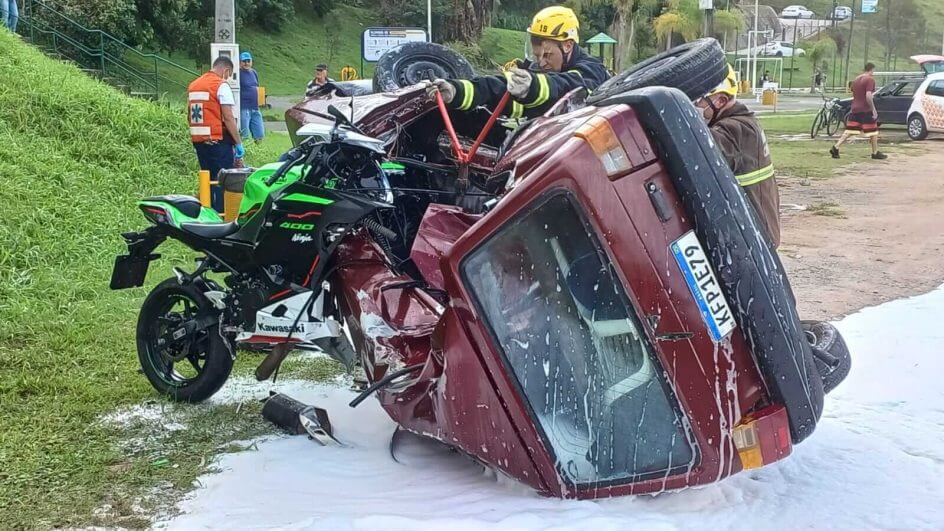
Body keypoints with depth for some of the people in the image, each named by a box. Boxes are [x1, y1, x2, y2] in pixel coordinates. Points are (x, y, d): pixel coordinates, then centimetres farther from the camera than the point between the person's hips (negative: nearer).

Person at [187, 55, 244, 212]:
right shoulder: (221, 85, -10)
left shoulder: (193, 85, 14)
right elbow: (228, 117, -15)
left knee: (207, 180, 15)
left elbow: (189, 116, 17)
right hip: (218, 140, -7)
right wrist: (238, 143, -11)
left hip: (198, 140, 7)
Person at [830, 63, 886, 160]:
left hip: (855, 109, 7)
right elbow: (868, 96, -21)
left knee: (849, 131, 6)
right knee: (873, 132, 6)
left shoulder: (856, 79, 13)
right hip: (866, 110, -7)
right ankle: (875, 153, 13)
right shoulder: (870, 79, -12)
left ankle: (835, 148, -5)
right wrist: (873, 110, -16)